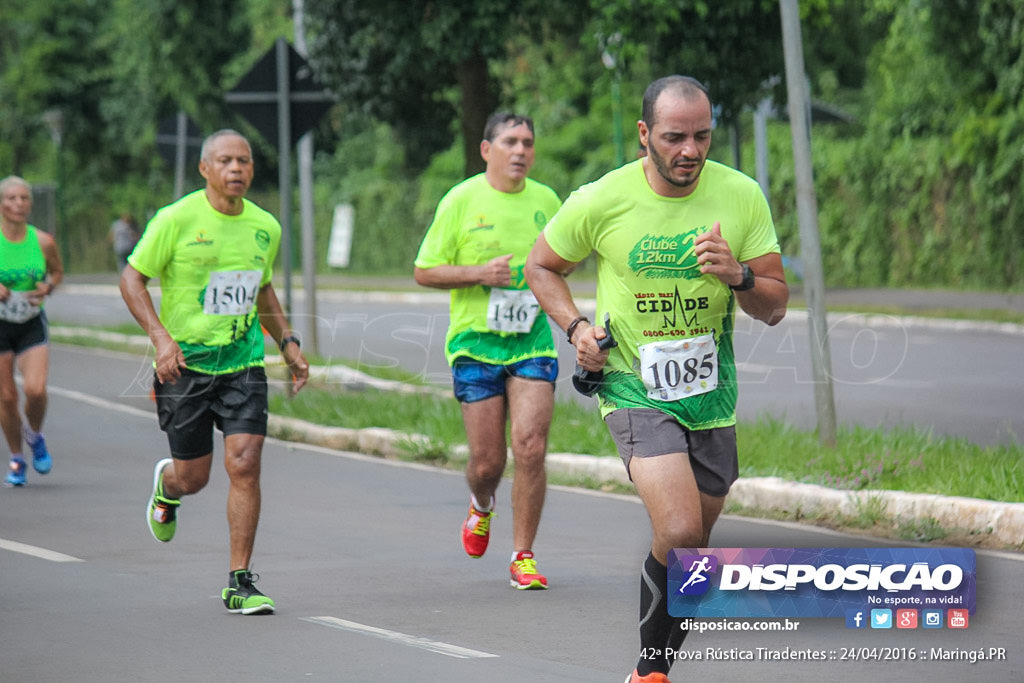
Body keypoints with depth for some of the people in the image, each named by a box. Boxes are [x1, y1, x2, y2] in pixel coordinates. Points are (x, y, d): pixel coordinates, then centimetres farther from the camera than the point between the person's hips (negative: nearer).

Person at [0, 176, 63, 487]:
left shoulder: (43, 242, -3)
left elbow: (57, 271, 14)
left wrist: (48, 287, -7)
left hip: (32, 324, 1)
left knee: (35, 389, -17)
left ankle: (34, 435, 16)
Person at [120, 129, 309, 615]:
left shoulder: (265, 227, 5)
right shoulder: (177, 220, -10)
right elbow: (131, 278, -5)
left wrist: (287, 343, 15)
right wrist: (160, 336, -18)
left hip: (243, 361, 3)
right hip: (184, 362, -3)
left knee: (244, 465, -11)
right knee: (193, 478, 5)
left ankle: (239, 583, -2)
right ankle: (166, 486, 45)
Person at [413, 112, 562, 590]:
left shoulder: (546, 200, 7)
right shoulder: (460, 201, -3)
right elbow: (424, 272, -1)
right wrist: (481, 273, -16)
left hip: (532, 340, 2)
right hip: (476, 341, -2)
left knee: (530, 447, -13)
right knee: (487, 460, 1)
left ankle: (523, 557, -1)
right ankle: (481, 505, 38)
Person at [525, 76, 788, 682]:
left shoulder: (742, 196, -6)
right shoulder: (600, 201, -11)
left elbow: (775, 307, -1)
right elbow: (542, 267, 8)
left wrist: (737, 275, -21)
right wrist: (575, 327, -9)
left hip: (712, 393, 4)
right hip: (634, 388, -4)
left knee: (691, 547, 12)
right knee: (679, 533, -23)